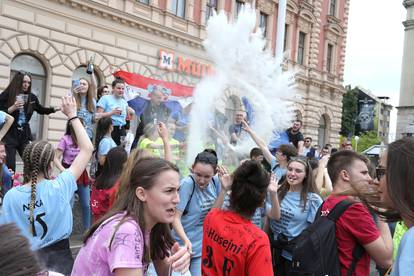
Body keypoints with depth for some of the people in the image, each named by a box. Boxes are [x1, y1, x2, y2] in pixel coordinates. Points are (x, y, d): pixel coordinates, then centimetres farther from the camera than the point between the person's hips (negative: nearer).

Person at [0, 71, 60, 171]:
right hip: (9, 134, -3)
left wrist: (55, 109, 8)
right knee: (9, 167, -4)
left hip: (25, 134, 4)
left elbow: (41, 110, 21)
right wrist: (13, 108, -19)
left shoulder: (31, 97, 7)